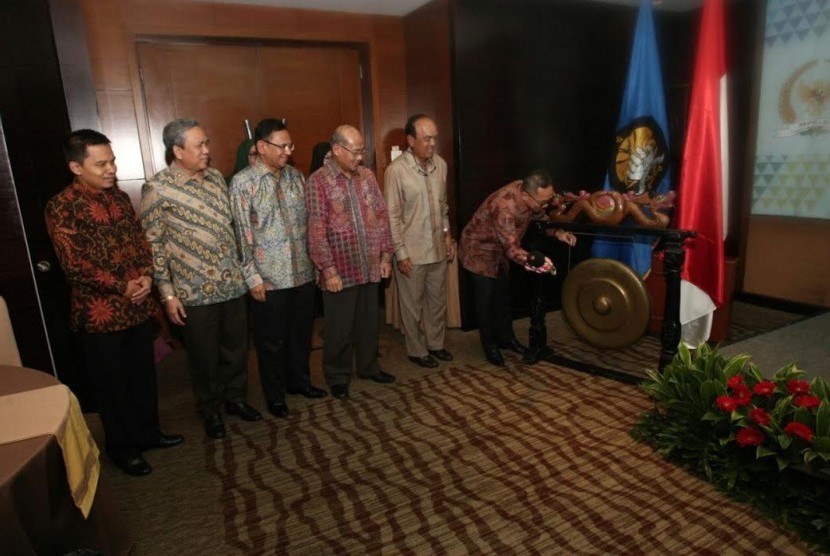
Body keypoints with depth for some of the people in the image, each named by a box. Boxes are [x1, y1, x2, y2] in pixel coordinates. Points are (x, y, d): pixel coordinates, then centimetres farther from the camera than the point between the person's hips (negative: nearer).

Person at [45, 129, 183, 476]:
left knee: (143, 374, 17)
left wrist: (147, 274, -8)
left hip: (138, 305, 6)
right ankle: (121, 446, 28)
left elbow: (140, 239, 9)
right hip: (99, 313, -6)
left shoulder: (119, 196, 6)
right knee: (112, 383, 10)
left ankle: (148, 432, 36)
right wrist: (122, 288, -14)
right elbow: (74, 264, -18)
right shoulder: (61, 207, -13)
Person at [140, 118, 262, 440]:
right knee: (204, 355, 10)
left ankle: (235, 398, 37)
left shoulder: (216, 178, 6)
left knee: (236, 347, 16)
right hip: (195, 292, -5)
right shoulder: (157, 189, -11)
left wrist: (243, 270, 14)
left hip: (232, 284, 5)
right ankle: (210, 410, 31)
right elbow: (154, 245, -9)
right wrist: (168, 294, -11)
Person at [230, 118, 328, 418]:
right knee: (272, 339, 9)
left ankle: (299, 380, 38)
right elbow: (242, 234, -10)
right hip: (269, 278, -5)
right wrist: (253, 278, -12)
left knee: (301, 331, 17)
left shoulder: (296, 176, 7)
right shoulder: (243, 183, -10)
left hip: (303, 273, 5)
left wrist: (315, 260, 10)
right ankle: (275, 395, 27)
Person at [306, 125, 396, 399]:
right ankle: (338, 377, 26)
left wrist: (385, 254, 6)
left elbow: (382, 215, 10)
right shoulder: (318, 181, -10)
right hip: (341, 271, -5)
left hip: (369, 268, 5)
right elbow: (316, 230, -14)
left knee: (369, 321, 17)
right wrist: (329, 270, -16)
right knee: (340, 328, 8)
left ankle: (368, 367, 37)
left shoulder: (367, 176, 7)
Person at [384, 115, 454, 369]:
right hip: (411, 251, -5)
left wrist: (447, 235, 12)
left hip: (437, 248, 6)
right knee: (413, 305, 10)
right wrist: (400, 253, -14)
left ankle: (435, 343, 36)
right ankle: (417, 350, 27)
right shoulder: (396, 170, -16)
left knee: (438, 300, 17)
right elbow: (392, 216, -14)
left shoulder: (440, 164, 2)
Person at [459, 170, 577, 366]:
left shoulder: (530, 195, -15)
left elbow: (540, 216, 4)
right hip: (479, 250, -8)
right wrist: (535, 262, -55)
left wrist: (558, 232, -14)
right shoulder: (504, 207, -39)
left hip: (500, 249, 8)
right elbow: (513, 249, -39)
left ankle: (506, 337, 31)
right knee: (486, 298, 0)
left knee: (503, 294, 16)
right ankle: (489, 345, 16)